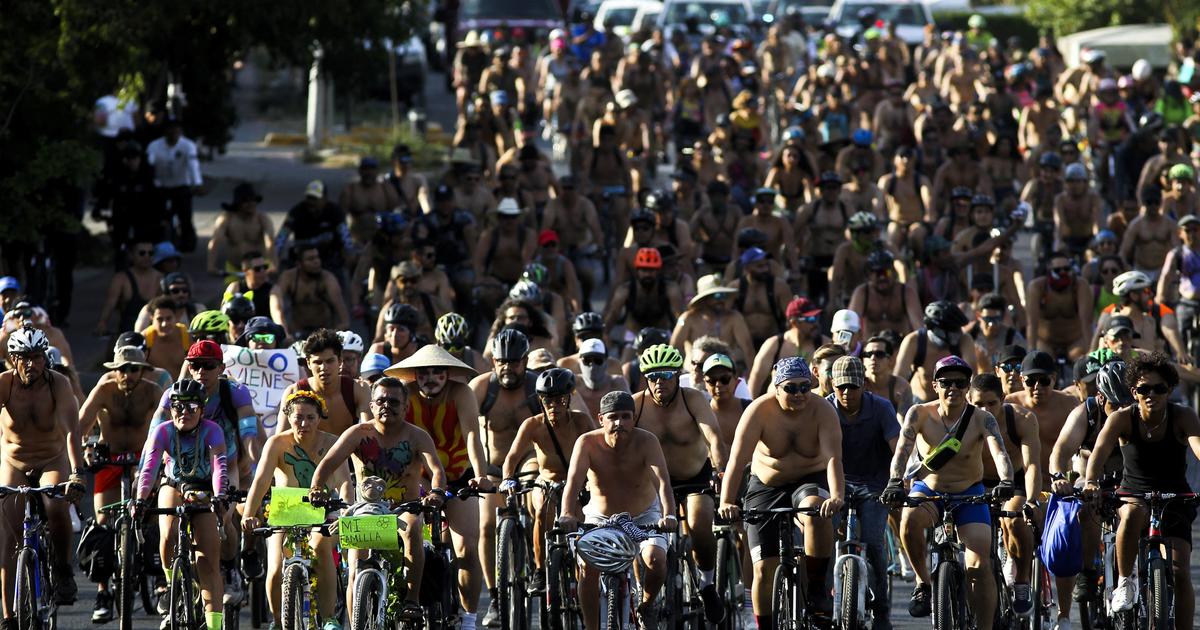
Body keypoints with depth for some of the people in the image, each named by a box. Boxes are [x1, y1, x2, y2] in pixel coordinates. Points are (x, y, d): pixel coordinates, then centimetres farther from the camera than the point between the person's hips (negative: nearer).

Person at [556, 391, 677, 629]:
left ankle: (646, 606, 5)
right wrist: (566, 514, -53)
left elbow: (662, 481, -34)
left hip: (644, 516, 0)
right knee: (587, 566, -23)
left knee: (656, 559, -26)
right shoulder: (588, 443, -21)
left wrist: (669, 515, -53)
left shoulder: (646, 442, -22)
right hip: (600, 518, 0)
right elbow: (573, 481, -33)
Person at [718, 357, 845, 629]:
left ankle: (817, 586, -19)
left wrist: (837, 496, -47)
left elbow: (833, 457, -30)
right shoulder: (759, 411, -17)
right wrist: (726, 503, -37)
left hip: (811, 481, -1)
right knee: (765, 568, -6)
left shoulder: (822, 410, -17)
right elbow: (737, 460, -25)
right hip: (767, 488, 1)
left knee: (816, 513, -36)